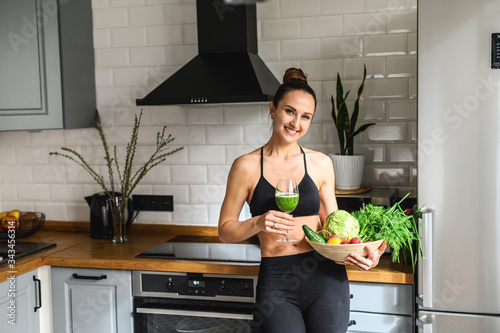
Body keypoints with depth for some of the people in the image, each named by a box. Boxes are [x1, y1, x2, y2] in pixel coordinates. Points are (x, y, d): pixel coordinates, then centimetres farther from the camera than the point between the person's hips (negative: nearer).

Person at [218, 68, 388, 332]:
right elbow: (225, 231, 3)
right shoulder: (247, 166, 0)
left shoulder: (321, 164, 6)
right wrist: (258, 223, -16)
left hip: (325, 275, 2)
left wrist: (357, 254, -8)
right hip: (275, 281, -2)